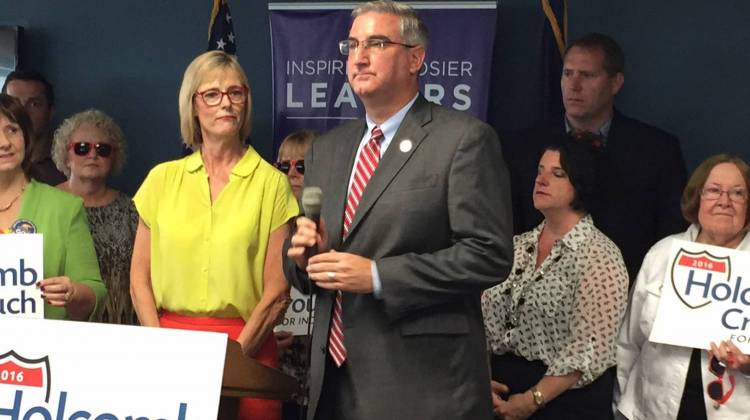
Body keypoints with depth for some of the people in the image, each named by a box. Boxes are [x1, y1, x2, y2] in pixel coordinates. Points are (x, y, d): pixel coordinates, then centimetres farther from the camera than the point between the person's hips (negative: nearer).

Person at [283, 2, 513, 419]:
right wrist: (305, 254, -6)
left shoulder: (465, 139, -7)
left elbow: (490, 254, -14)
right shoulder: (326, 149, 13)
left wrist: (377, 275, -18)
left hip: (423, 382, -6)